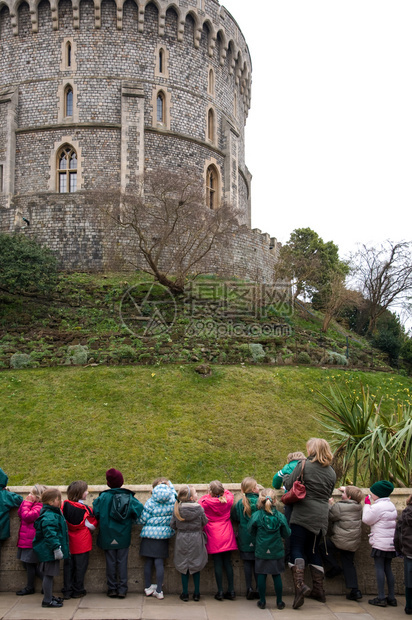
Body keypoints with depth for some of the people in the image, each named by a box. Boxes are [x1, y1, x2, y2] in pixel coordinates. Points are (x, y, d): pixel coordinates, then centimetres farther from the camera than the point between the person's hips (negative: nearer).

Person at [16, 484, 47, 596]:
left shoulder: (39, 507, -19)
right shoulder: (32, 504, 12)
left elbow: (27, 516, -27)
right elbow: (20, 513, 12)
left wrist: (27, 503, -17)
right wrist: (25, 501, 2)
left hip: (31, 541, -10)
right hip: (25, 540, 10)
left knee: (30, 563, 3)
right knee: (27, 563, 16)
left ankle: (29, 588, 17)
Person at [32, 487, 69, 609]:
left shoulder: (54, 514, 14)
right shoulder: (49, 517, -22)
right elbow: (50, 535, -28)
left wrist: (58, 548, 27)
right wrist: (56, 547, -28)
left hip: (50, 552, 11)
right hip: (49, 551, -11)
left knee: (49, 574, 19)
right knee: (48, 574, -3)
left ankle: (49, 596, 29)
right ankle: (47, 600, 4)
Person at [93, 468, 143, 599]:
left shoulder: (103, 497, -10)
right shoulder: (129, 497, -5)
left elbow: (96, 512, -10)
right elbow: (139, 508, -14)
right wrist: (131, 520, 3)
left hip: (108, 537, -1)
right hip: (124, 537, 1)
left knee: (111, 562, 9)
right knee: (122, 562, 8)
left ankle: (112, 588, 15)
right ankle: (122, 589, 10)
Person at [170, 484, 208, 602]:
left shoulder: (177, 509, -9)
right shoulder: (199, 509, -14)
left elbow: (172, 525, -3)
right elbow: (205, 522, -2)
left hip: (182, 540, 1)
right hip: (196, 540, -1)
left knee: (184, 567, 13)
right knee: (196, 566, 14)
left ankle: (185, 593, 18)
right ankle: (197, 594, 19)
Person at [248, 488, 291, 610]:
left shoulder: (256, 516, -14)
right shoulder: (280, 516, -11)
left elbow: (250, 530, 0)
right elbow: (286, 533, -2)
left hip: (261, 551, -1)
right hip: (277, 551, 1)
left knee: (261, 575, 10)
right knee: (276, 575, 12)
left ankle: (262, 601, 18)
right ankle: (279, 602, 19)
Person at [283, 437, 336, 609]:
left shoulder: (304, 465, -6)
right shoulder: (331, 472, 11)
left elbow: (289, 485, -5)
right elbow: (329, 494, 18)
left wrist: (285, 477, 15)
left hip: (303, 514, -6)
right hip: (321, 516, 6)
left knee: (296, 549, -3)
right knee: (313, 550, 17)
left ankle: (300, 584, -22)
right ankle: (318, 590, 20)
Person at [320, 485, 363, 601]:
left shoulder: (339, 506, -16)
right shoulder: (359, 507, 4)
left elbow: (330, 516, -4)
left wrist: (330, 504, 10)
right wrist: (346, 489, 28)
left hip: (341, 540, -7)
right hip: (354, 542, 7)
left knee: (322, 545, 11)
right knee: (349, 564, 12)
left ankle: (334, 566, 7)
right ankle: (355, 590, 6)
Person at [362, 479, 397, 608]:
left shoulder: (377, 506, -14)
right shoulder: (391, 505, 13)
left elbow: (367, 519, -7)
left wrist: (367, 504, 0)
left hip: (380, 543, -8)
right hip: (391, 543, 8)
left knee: (379, 567, -3)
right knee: (388, 568, 12)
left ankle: (381, 598, -3)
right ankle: (391, 597, 13)